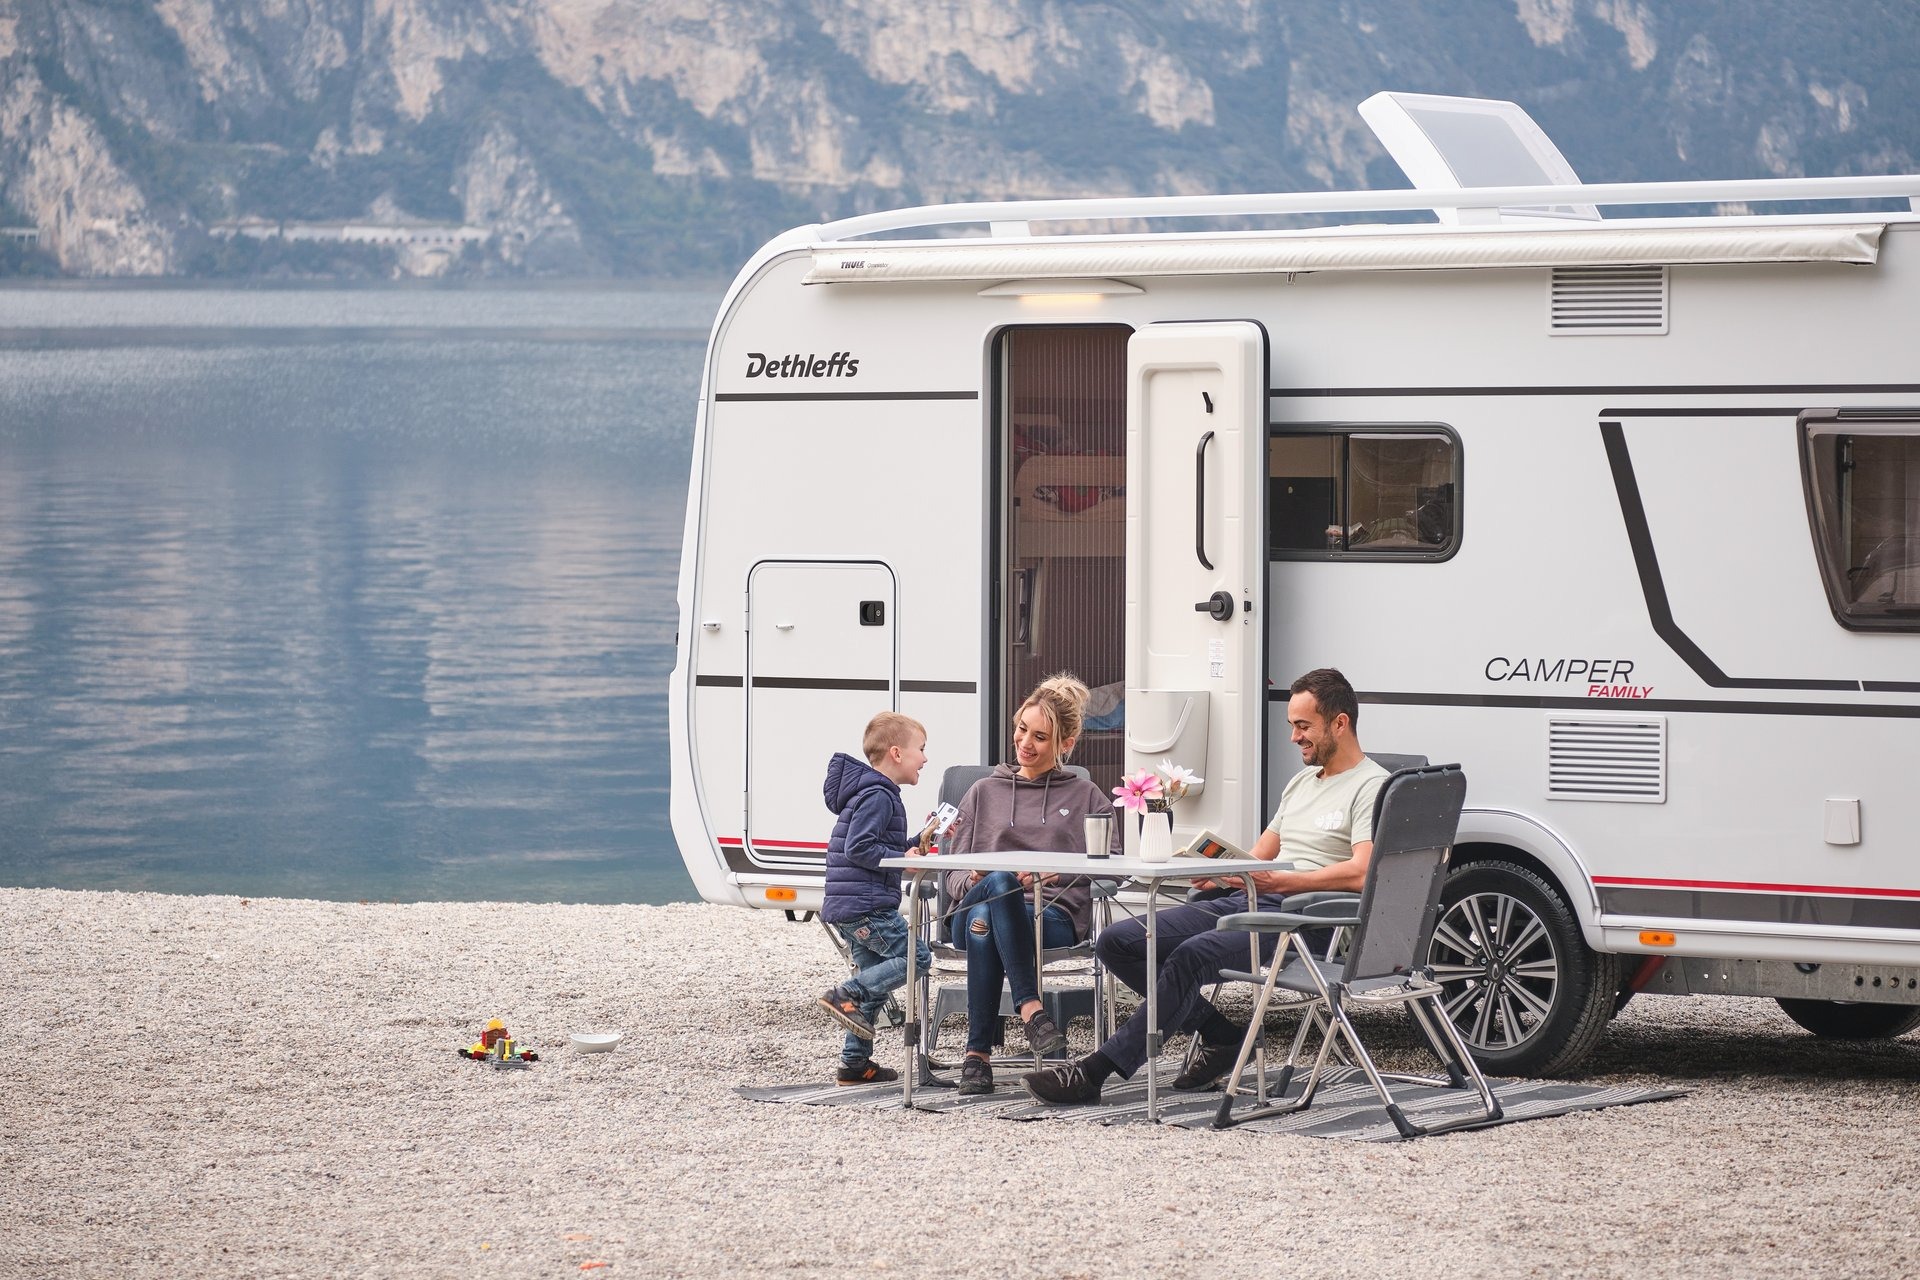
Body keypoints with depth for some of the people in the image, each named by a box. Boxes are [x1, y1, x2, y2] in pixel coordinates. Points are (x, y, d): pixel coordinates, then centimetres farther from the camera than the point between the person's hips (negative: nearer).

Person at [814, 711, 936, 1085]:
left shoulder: (876, 794, 21)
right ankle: (846, 995, -14)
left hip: (849, 910, 10)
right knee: (916, 957, -10)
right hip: (868, 907, -10)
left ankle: (855, 1063, 13)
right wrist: (903, 859, -15)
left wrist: (918, 843, 17)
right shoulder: (877, 796, -12)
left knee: (875, 978, 13)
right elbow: (859, 849, -20)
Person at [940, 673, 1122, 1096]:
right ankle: (1030, 1008, -49)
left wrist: (1061, 872, -11)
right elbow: (954, 873, 19)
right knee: (998, 882, -40)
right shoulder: (984, 793, 26)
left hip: (1053, 914, -1)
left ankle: (978, 1053, -43)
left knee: (984, 923, -39)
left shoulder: (1085, 797, 22)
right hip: (976, 907, 1)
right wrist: (970, 882, -7)